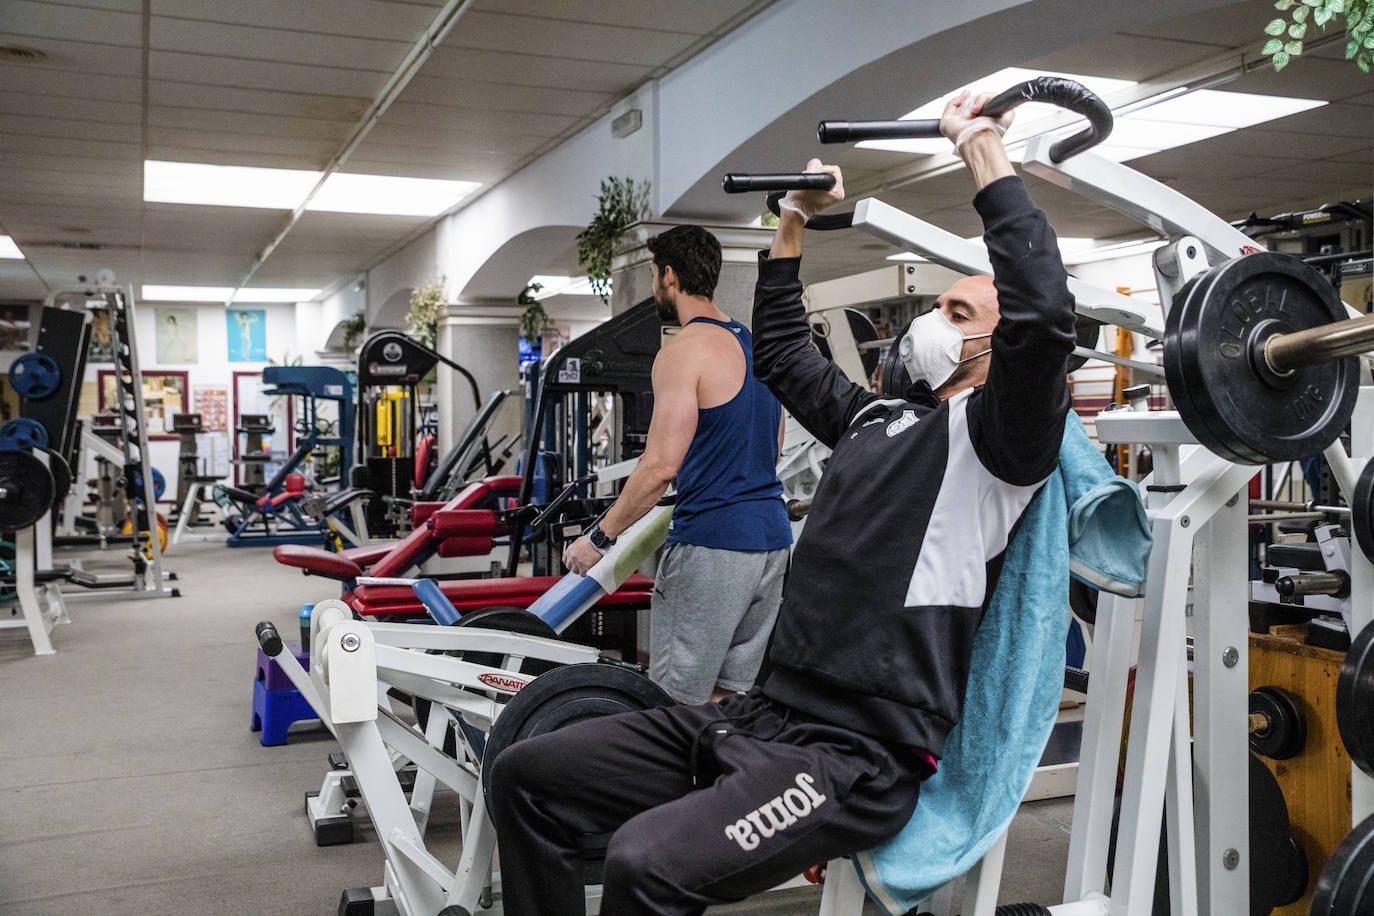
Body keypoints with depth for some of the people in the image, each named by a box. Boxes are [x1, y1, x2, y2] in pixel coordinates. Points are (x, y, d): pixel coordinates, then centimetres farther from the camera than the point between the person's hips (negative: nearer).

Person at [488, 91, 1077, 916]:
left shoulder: (996, 432, -3)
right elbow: (780, 350, 34)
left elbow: (1043, 307, -21)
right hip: (763, 713, 9)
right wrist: (796, 217, 33)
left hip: (863, 757, -8)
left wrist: (985, 151, -14)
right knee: (529, 777, 2)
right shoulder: (877, 414, 21)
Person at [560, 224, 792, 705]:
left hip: (710, 545, -9)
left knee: (677, 702, -2)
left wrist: (598, 538, -10)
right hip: (772, 540, 9)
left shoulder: (683, 350, -12)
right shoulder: (756, 345, 15)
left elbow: (662, 466, -18)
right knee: (731, 694, 15)